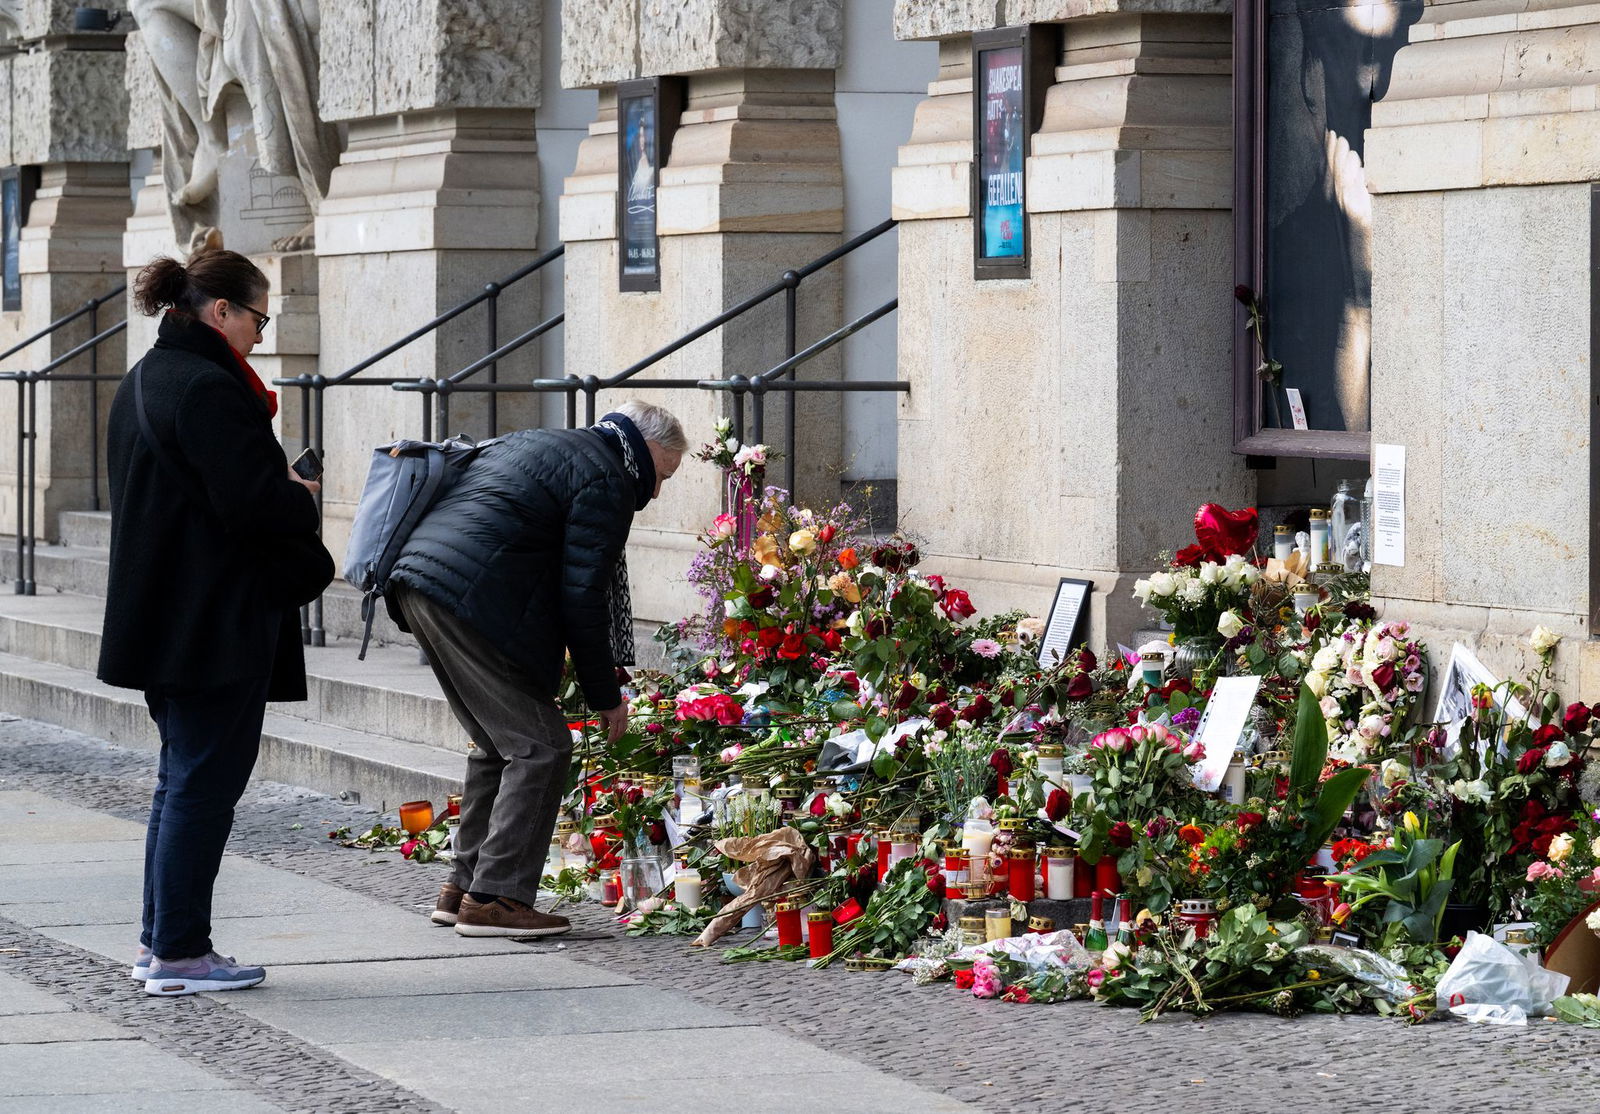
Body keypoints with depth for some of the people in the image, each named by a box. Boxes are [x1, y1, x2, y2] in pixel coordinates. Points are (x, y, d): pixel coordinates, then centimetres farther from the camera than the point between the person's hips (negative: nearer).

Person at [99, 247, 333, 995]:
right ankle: (178, 954, -1)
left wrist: (281, 492, 13)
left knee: (183, 776, 17)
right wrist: (302, 498, -3)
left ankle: (162, 942, 22)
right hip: (217, 625, -10)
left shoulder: (142, 384, 14)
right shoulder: (209, 389, -18)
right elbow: (254, 503, -25)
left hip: (161, 618, 10)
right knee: (205, 779, -4)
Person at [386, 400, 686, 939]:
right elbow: (583, 597, -8)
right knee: (540, 747, -4)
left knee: (498, 744, 20)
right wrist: (605, 696, 1)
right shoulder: (608, 481, -2)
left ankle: (463, 887, 23)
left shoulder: (538, 443, 27)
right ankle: (494, 899, -5)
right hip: (471, 600, -10)